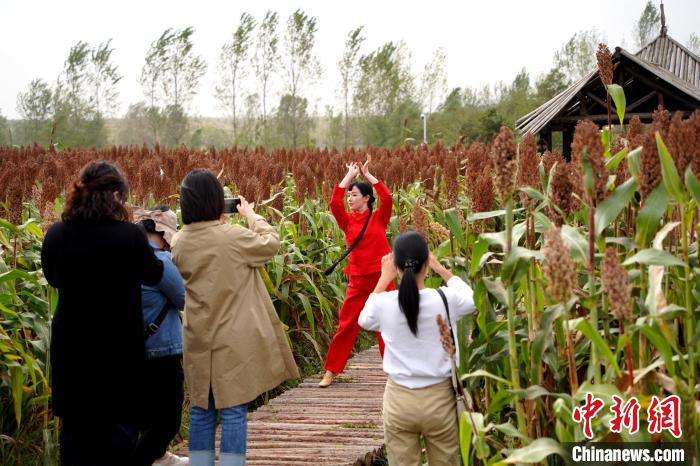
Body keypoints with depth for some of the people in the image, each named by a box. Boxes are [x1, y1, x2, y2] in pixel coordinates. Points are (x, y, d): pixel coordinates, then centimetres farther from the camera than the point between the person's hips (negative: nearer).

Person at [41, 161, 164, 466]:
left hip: (71, 348, 3)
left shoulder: (55, 235, -7)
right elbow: (154, 276, 1)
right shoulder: (129, 235, -17)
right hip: (119, 348, -3)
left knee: (74, 426, 16)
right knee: (120, 427, 10)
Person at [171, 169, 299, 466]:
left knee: (201, 410, 13)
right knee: (233, 411, 1)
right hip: (234, 343, -5)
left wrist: (217, 225, 16)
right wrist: (251, 215, 12)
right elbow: (271, 243, 0)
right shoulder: (233, 237, -17)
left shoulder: (179, 243, -1)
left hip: (198, 341, 5)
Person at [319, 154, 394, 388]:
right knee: (346, 325, 4)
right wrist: (350, 175, -4)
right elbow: (334, 203, -11)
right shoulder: (348, 221, 4)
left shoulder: (379, 218, 0)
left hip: (381, 278, -2)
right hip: (357, 280, 2)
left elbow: (387, 198, -16)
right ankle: (331, 372, 12)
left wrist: (367, 174, -8)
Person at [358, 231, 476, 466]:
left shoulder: (385, 303, -11)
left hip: (399, 399, 1)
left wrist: (384, 278, 17)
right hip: (438, 398, -1)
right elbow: (470, 297, 12)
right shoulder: (444, 299, -13)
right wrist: (441, 269, 18)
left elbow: (364, 320, 15)